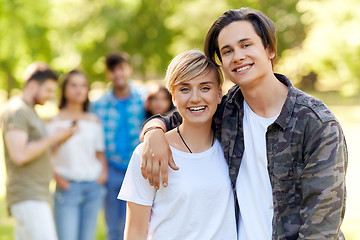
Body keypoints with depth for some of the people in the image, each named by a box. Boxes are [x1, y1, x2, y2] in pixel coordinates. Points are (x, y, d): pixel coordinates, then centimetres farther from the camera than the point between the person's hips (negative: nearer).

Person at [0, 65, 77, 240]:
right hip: (27, 199, -10)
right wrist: (53, 138, -13)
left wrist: (60, 139, 7)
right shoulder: (16, 110, -10)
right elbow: (19, 155, -21)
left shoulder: (29, 112, 22)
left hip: (36, 196, 10)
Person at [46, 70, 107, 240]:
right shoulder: (55, 122, 2)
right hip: (68, 188, -4)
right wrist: (57, 177, -14)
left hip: (93, 187, 4)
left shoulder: (94, 121, 12)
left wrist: (103, 172, 2)